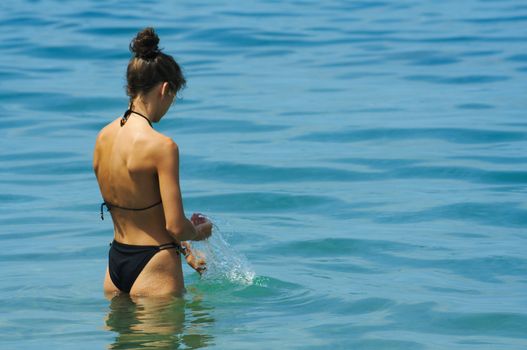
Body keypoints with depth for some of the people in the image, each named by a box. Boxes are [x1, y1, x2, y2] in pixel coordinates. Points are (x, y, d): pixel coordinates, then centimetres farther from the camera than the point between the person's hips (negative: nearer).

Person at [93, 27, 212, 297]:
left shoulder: (103, 136, 5)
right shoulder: (161, 146, -20)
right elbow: (176, 227, -20)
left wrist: (184, 251, 21)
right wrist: (200, 231, 5)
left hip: (115, 265, 7)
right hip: (153, 271, -7)